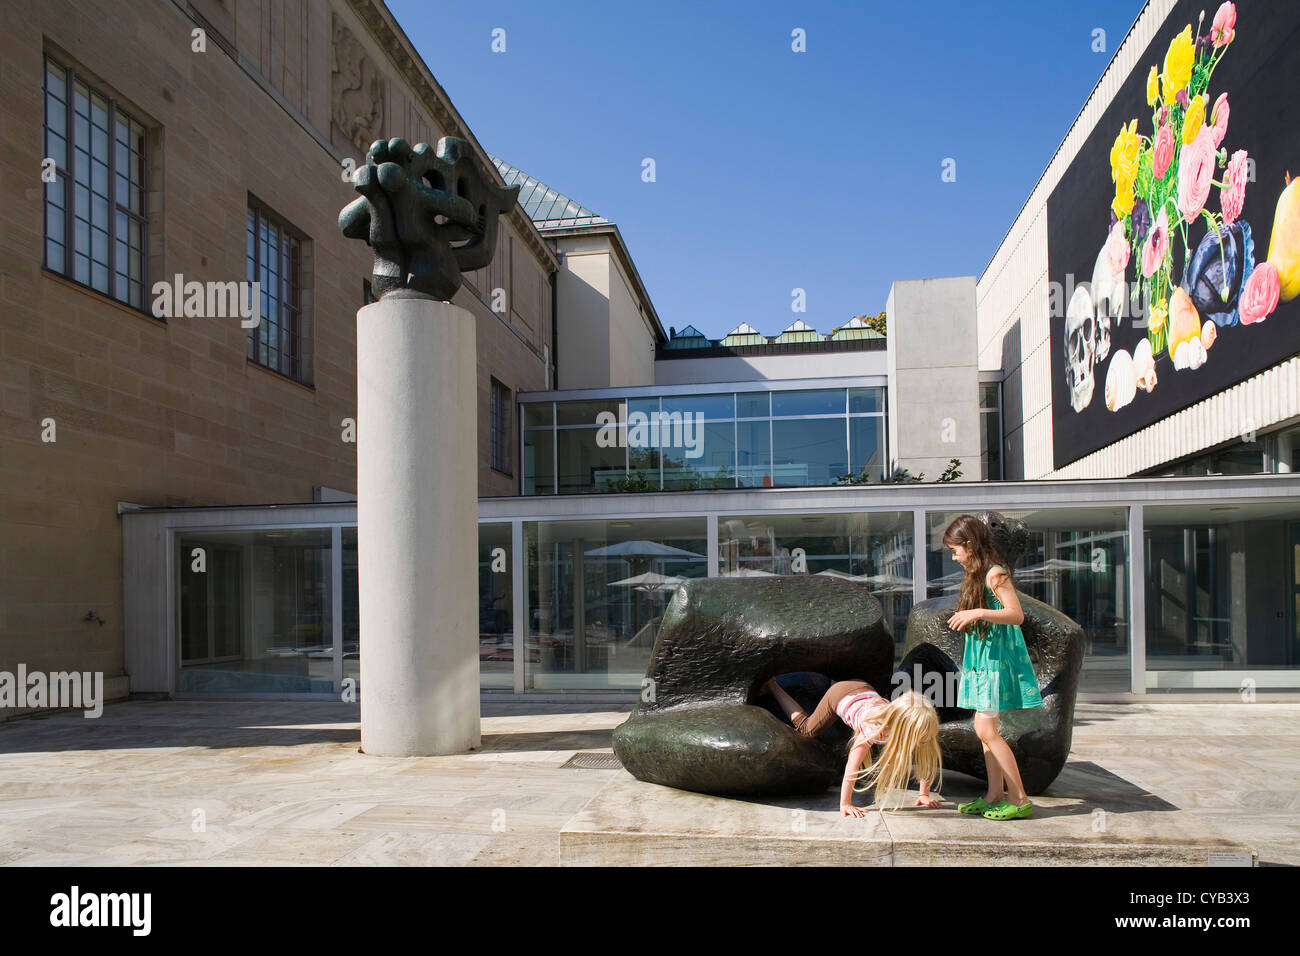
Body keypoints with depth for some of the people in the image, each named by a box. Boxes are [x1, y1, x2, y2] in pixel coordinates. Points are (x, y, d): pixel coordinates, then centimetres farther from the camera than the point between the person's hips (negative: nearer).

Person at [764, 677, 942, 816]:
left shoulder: (914, 727, -32)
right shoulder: (875, 727, -46)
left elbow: (925, 758, -17)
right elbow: (852, 766, -45)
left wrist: (924, 794, -19)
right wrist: (845, 804, -46)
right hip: (839, 696, -5)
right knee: (806, 728, 16)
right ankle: (773, 686, 33)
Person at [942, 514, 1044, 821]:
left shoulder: (995, 573, -13)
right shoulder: (975, 576, 15)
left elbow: (1017, 614, -22)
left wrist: (978, 613, -30)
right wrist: (965, 618, 14)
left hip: (995, 656, -10)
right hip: (981, 658, 10)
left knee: (985, 729, -11)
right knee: (986, 729, 10)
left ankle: (1019, 799, -4)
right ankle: (995, 795, 16)